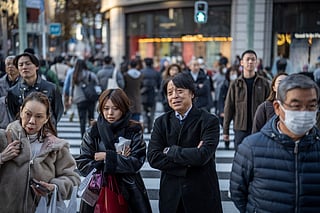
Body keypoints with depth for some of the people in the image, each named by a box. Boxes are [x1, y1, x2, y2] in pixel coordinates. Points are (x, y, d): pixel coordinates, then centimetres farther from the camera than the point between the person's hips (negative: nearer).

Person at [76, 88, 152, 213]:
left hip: (128, 190, -1)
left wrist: (107, 156, -13)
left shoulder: (134, 131, -2)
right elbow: (82, 165, -6)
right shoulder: (92, 133, 0)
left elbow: (136, 162, -12)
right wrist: (118, 159, -12)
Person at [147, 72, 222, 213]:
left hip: (202, 195, -2)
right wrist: (188, 161, -16)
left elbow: (203, 155, -21)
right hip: (171, 195, 3)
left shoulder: (209, 121, -8)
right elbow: (153, 158, -8)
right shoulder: (161, 122, 3)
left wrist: (170, 151, -12)